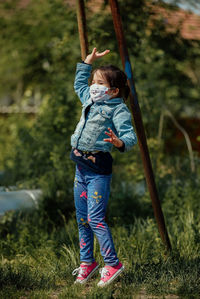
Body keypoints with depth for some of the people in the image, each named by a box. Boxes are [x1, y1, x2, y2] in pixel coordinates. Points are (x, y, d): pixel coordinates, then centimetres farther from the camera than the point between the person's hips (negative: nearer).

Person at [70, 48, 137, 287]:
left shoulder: (118, 110, -12)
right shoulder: (90, 100, 13)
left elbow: (130, 136, -23)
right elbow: (79, 83, 34)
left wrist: (120, 142, -44)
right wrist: (88, 62, 31)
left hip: (98, 169, -8)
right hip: (81, 167, 8)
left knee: (95, 218, -13)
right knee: (82, 218, 12)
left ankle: (112, 264, -4)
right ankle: (87, 262, 23)